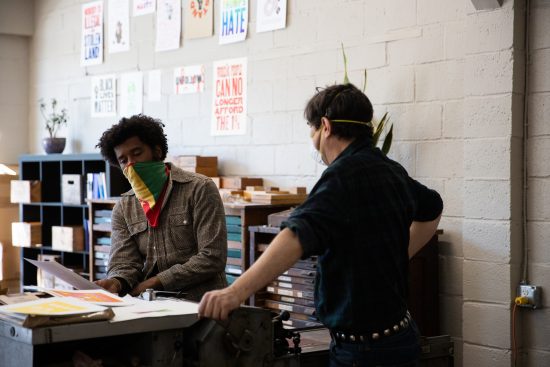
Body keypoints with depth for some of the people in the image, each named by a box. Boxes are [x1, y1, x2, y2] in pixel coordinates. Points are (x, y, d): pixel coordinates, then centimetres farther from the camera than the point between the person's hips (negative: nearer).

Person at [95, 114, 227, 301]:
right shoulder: (123, 209, 12)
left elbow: (212, 258, -11)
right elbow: (123, 262, 1)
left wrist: (154, 282, -14)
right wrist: (116, 282, -23)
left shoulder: (199, 189, -3)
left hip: (200, 301, -5)